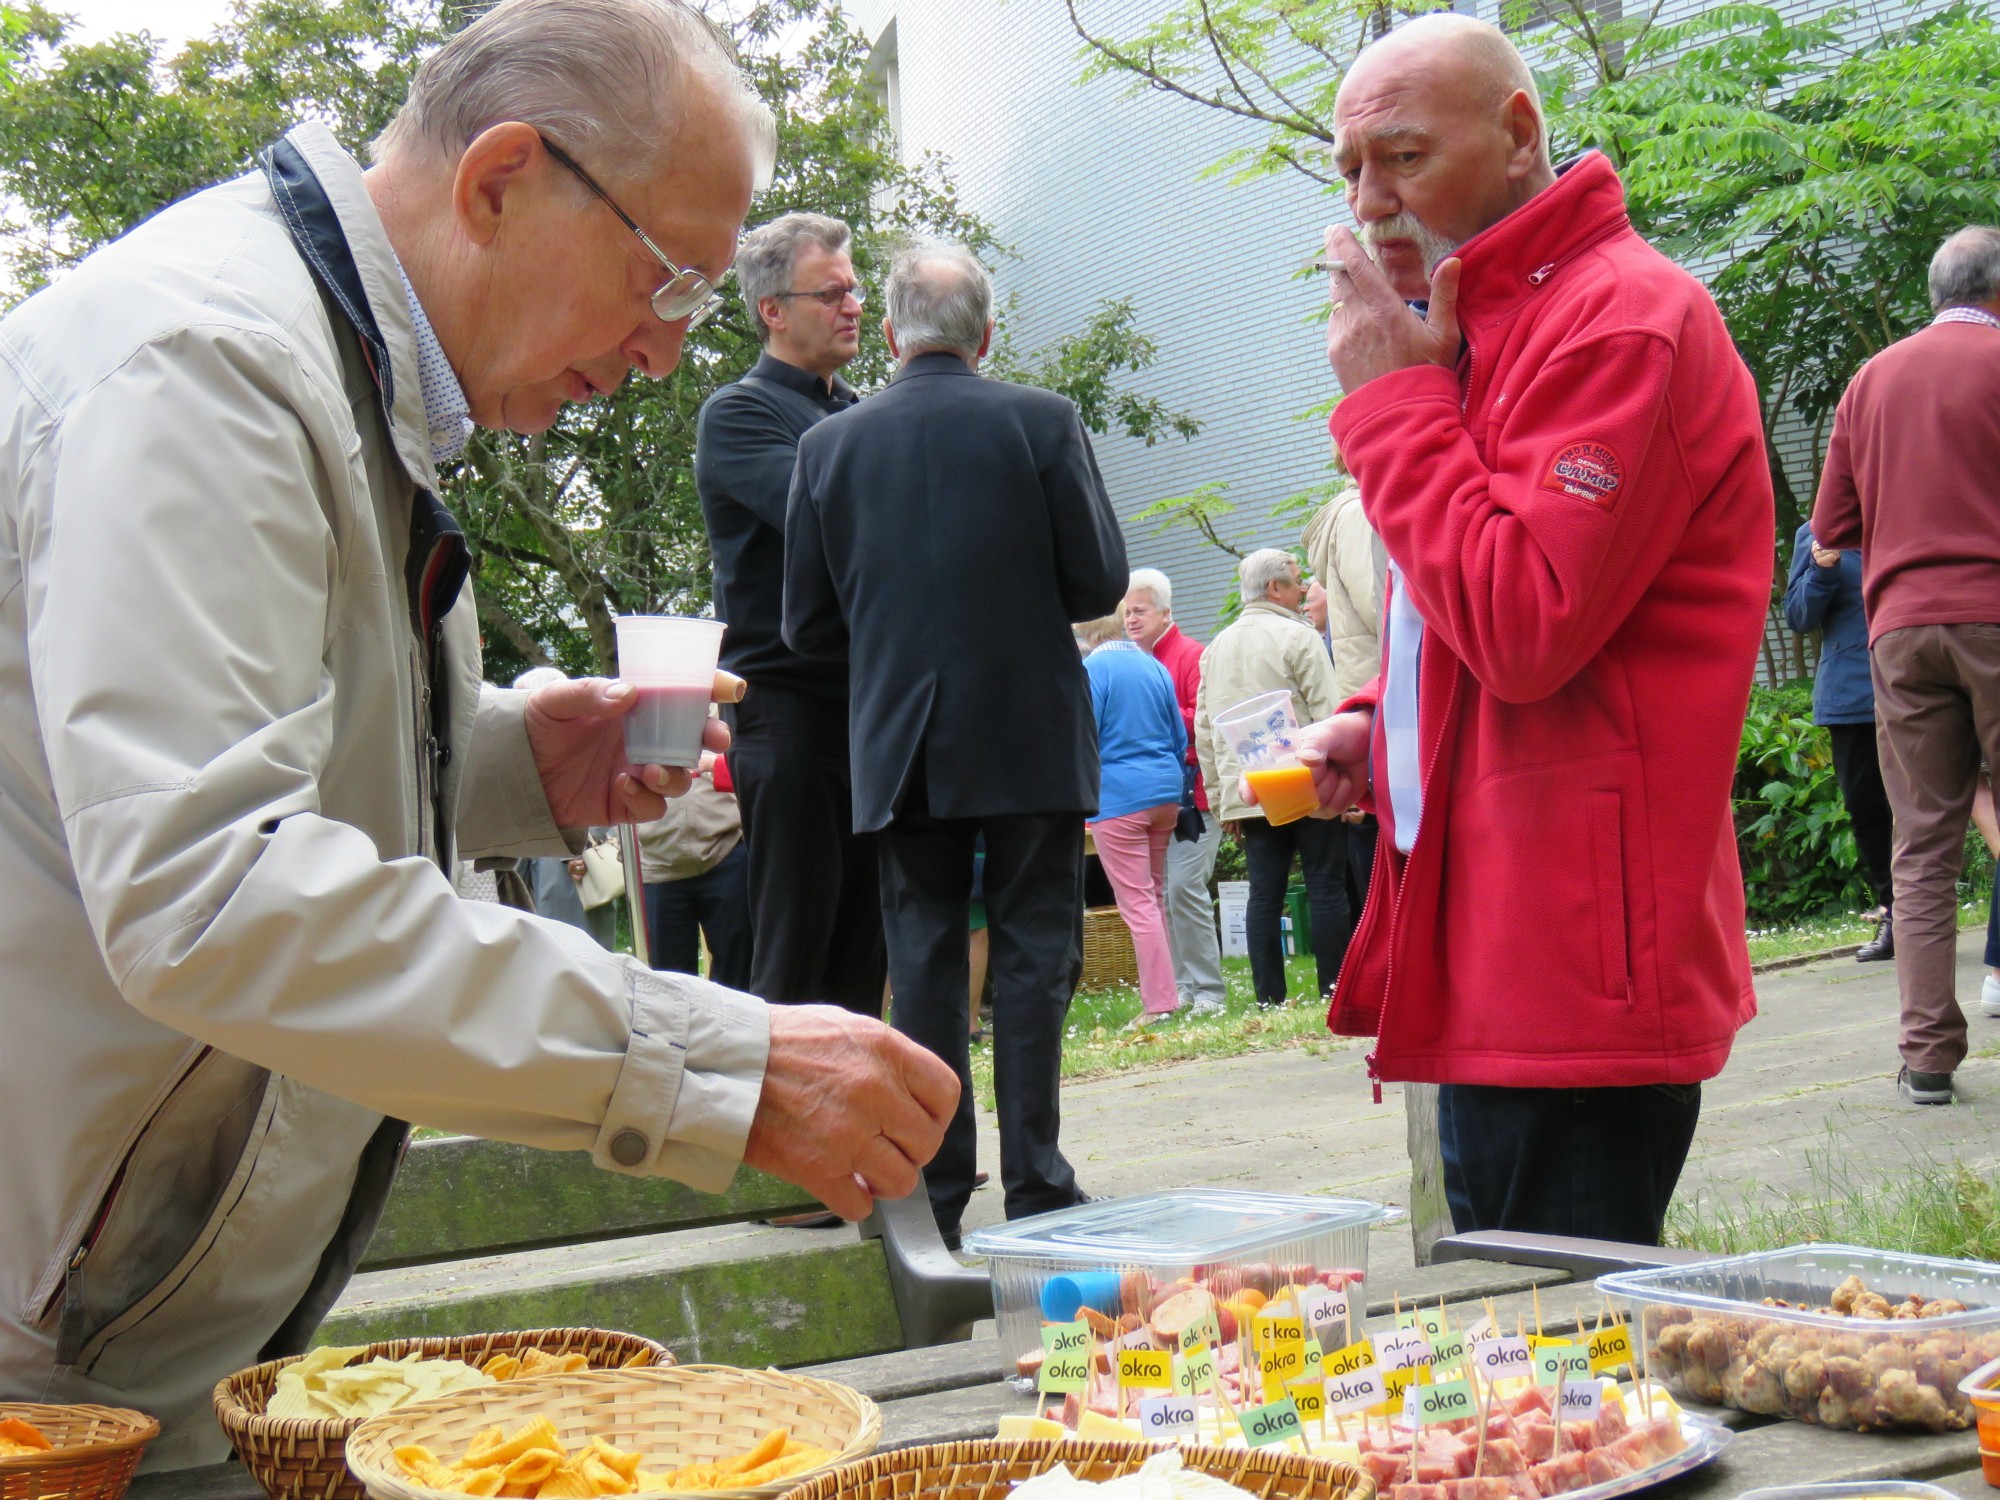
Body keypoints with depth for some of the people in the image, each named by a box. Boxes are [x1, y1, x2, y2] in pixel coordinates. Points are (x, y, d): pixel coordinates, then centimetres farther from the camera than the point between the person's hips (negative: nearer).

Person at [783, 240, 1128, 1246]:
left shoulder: (829, 443, 0)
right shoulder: (1042, 422, -6)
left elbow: (807, 624, 1)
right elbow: (1101, 581, -5)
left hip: (900, 747, 2)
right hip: (1033, 738, -2)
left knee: (923, 960, 8)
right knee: (1034, 948, 5)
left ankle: (935, 1194, 9)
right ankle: (1034, 1182, 4)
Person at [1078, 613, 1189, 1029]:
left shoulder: (1092, 669, -8)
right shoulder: (1155, 666, 11)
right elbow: (1180, 737, 15)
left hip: (1117, 796, -6)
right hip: (1165, 792, 6)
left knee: (1137, 903, -4)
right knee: (1155, 897, 16)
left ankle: (1159, 1002, -5)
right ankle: (1165, 993, 18)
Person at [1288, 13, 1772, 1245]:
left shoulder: (1625, 319, -12)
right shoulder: (1491, 330, 19)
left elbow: (1523, 625, -21)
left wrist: (1396, 398, -12)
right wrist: (1384, 727, 12)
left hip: (1576, 965, -10)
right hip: (1501, 973, 10)